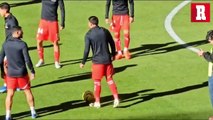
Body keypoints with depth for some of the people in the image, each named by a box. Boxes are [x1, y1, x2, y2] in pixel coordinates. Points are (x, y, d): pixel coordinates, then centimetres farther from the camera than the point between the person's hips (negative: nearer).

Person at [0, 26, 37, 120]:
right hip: (22, 73, -3)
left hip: (10, 73, 3)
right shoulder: (22, 44, -14)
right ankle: (33, 112, 19)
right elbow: (27, 60, -16)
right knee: (28, 91, 13)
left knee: (10, 94, 7)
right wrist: (32, 71, -6)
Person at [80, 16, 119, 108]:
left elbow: (86, 50, -12)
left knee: (97, 81, 8)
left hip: (97, 61, -3)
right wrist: (113, 54, 25)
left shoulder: (88, 35, -8)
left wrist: (83, 62, -3)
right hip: (107, 59, 4)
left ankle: (97, 102, 12)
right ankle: (116, 98, 1)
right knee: (110, 79, 12)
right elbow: (112, 43, 10)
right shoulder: (105, 31, 3)